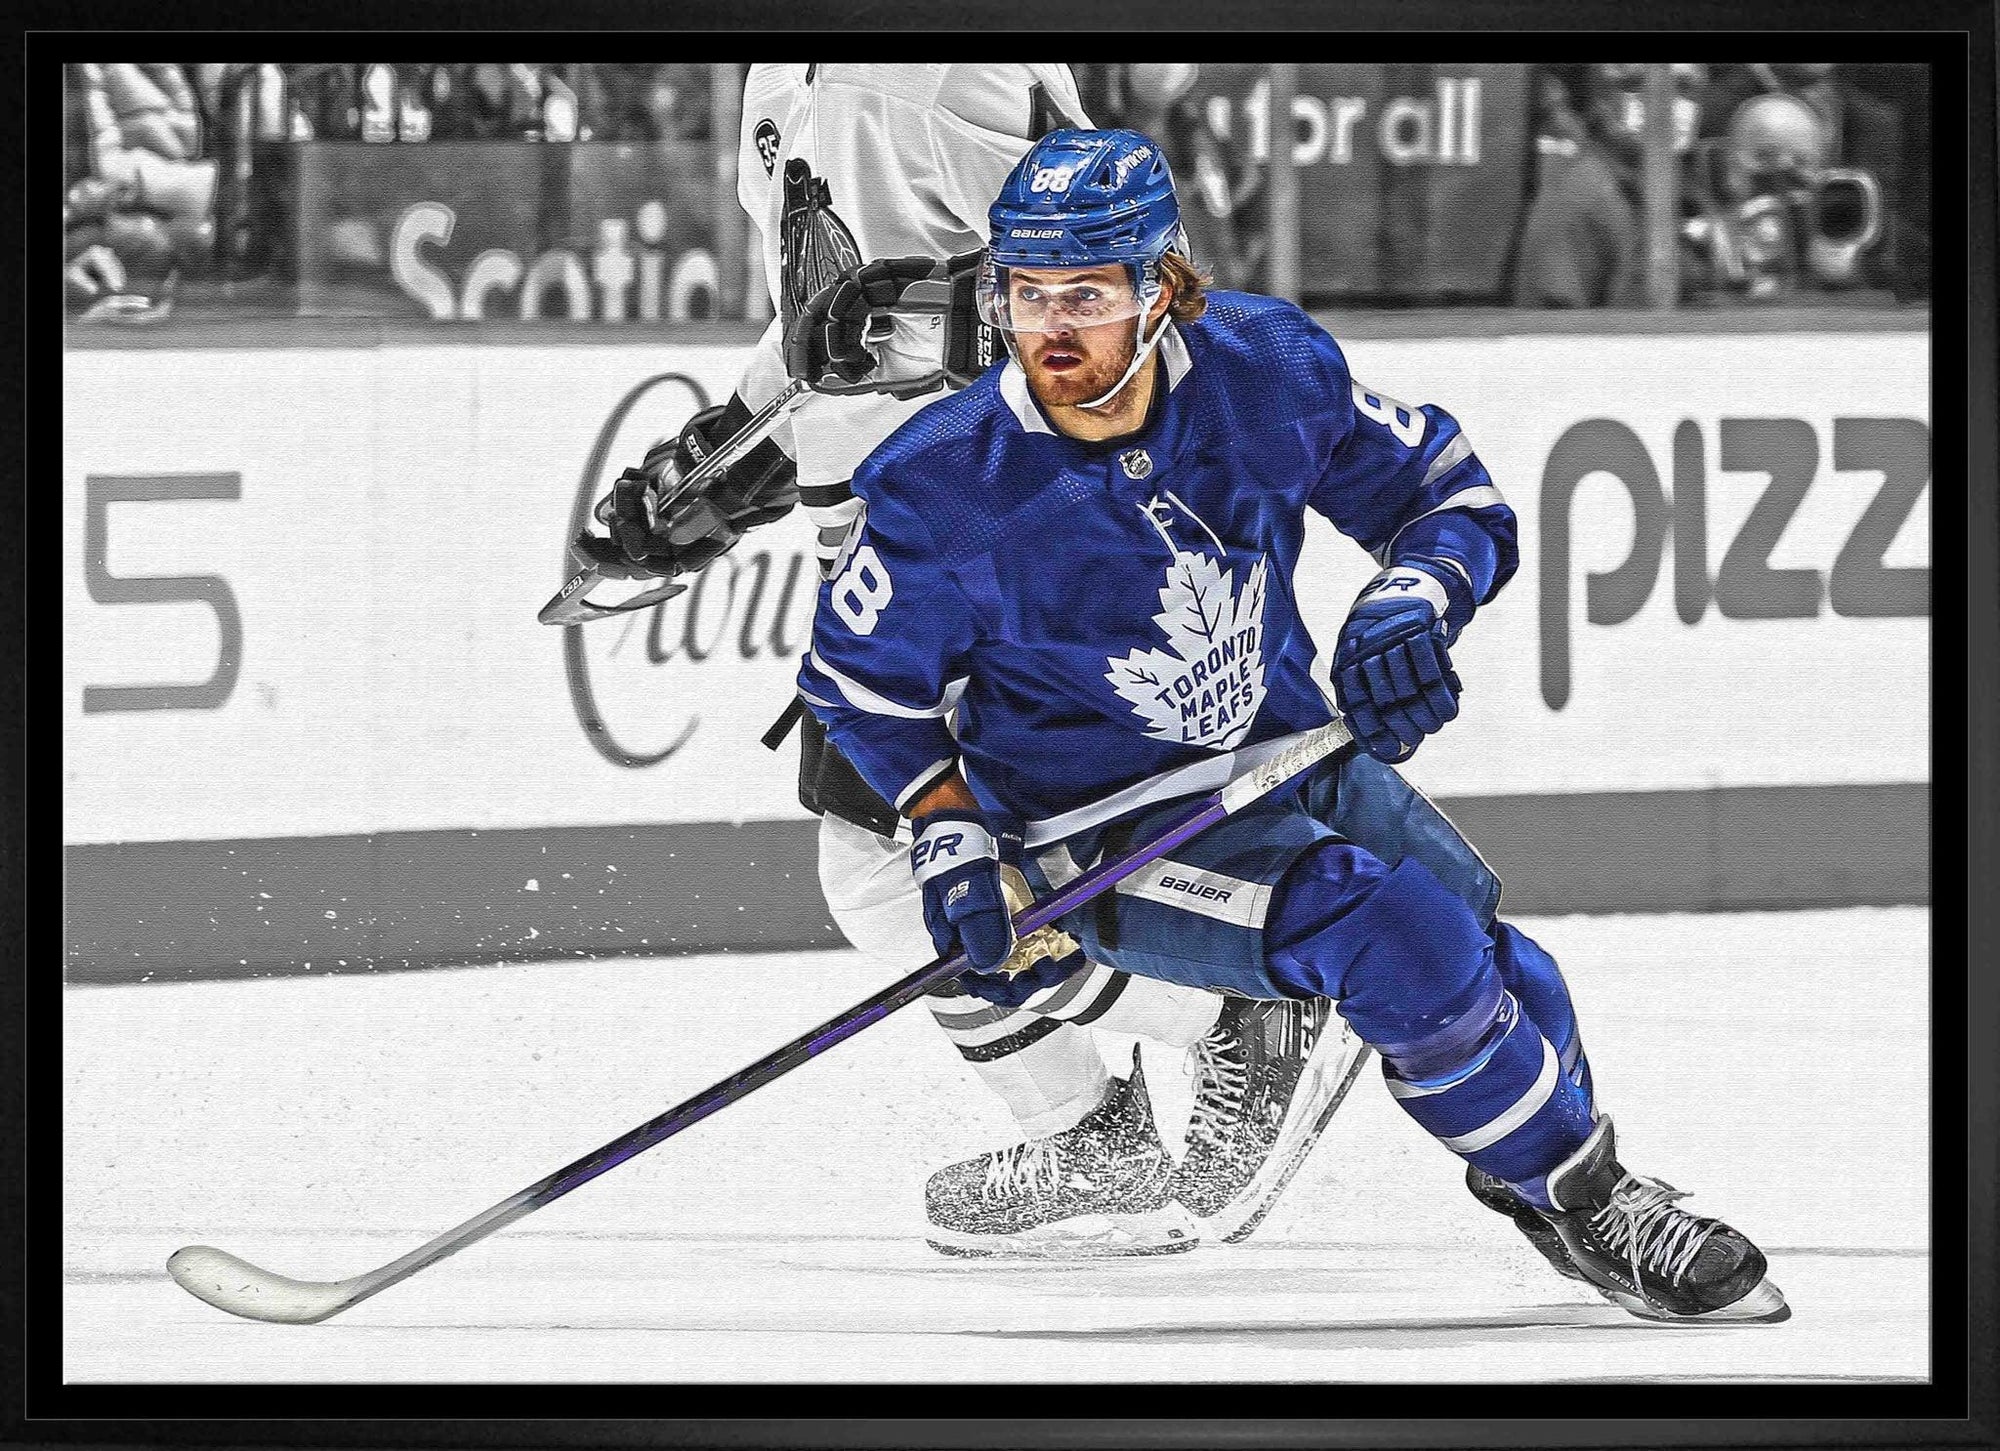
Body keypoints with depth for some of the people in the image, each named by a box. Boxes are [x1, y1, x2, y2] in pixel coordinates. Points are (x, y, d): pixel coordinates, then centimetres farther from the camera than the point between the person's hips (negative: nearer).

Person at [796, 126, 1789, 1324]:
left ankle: (1527, 1177, 29)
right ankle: (1585, 1201, -6)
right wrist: (951, 837, -10)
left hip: (1297, 750, 4)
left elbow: (1454, 493, 0)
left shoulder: (1266, 372, -12)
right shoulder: (947, 488, -18)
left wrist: (1412, 600, -20)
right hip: (1107, 834, -4)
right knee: (1411, 944, -27)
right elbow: (864, 677, -1)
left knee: (1508, 988, -6)